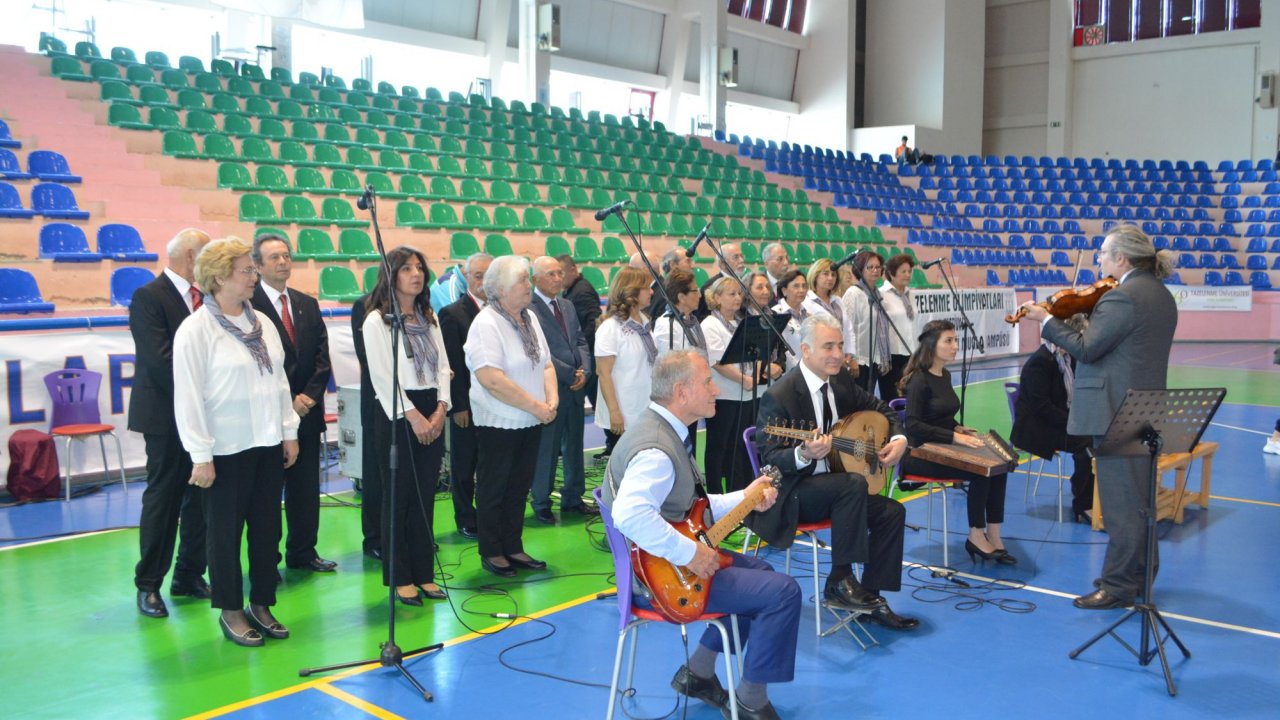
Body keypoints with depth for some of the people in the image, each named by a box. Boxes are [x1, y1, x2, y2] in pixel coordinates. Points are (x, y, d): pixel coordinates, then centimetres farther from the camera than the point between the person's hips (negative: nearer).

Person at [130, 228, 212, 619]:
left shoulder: (202, 297, 9)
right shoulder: (148, 297, -10)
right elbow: (160, 359, -18)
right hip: (167, 415, -6)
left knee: (200, 497, 10)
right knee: (163, 498, 1)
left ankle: (190, 577, 21)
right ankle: (148, 585, 13)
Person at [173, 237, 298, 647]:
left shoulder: (261, 322, 8)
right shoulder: (196, 329, -11)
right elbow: (189, 395, -13)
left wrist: (289, 431, 9)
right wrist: (201, 455, -14)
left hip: (268, 443, 6)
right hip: (227, 448, -6)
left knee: (267, 528, 11)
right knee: (225, 531, 7)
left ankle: (261, 604, 25)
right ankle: (230, 610, 21)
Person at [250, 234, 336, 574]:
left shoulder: (308, 305, 12)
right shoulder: (248, 304, -8)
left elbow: (322, 357, 8)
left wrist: (308, 396, -6)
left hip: (306, 412, 6)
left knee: (306, 488, 12)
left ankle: (303, 552, 24)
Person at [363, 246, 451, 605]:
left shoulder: (429, 317, 13)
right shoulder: (377, 320, -6)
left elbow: (443, 365, 10)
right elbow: (382, 376, -12)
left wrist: (440, 410, -4)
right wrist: (413, 417, -14)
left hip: (432, 415, 6)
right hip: (396, 414, -6)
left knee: (425, 497, 9)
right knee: (398, 497, 1)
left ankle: (423, 573, 18)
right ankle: (400, 578, 11)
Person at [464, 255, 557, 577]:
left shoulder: (529, 318, 7)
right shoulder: (486, 324, -18)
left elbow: (546, 364, 12)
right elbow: (492, 380, -26)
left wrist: (552, 400, -6)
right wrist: (536, 406, -21)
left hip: (530, 422, 7)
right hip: (498, 425, -7)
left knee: (518, 489, 15)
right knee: (493, 490, 7)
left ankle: (513, 548, 26)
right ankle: (491, 554, 19)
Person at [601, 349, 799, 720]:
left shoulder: (659, 427, 8)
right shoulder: (656, 449, -25)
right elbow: (631, 515, -41)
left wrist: (743, 498, 9)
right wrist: (690, 554, -32)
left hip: (670, 560, 11)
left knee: (759, 571, 26)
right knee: (783, 591, -11)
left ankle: (698, 672, 27)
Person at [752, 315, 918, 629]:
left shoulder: (840, 379, 2)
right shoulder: (779, 396, -20)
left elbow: (880, 409, 15)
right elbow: (769, 457, -20)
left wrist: (899, 439, -4)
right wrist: (804, 454, -40)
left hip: (831, 486, 8)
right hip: (789, 496, -7)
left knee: (892, 511, -11)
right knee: (854, 483, -31)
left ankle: (870, 597, 0)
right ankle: (840, 582, -21)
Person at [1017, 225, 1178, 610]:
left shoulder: (1121, 297, -18)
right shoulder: (1160, 295, 13)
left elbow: (1086, 349, -18)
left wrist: (1046, 320, -9)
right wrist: (1088, 316, 9)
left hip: (1117, 412, -10)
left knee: (1120, 501, -3)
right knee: (1139, 496, 19)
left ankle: (1119, 585, 4)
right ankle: (1140, 572, 30)